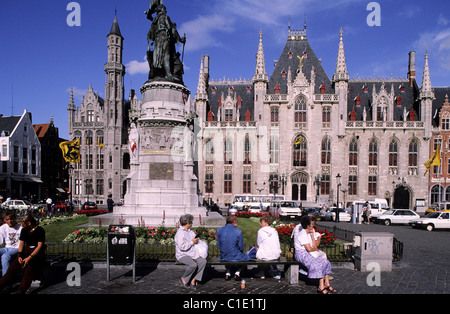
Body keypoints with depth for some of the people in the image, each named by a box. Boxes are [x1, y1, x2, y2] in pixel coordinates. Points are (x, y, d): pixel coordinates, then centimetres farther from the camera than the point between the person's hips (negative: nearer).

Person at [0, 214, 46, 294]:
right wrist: (20, 255, -5)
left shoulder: (40, 230, -6)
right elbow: (21, 243, 14)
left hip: (37, 253, -5)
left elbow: (39, 246, -11)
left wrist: (29, 257, -22)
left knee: (29, 269, -31)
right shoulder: (24, 230, 13)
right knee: (13, 268, -18)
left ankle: (21, 291, -36)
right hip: (26, 251, 6)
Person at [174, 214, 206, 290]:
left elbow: (197, 240, 26)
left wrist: (197, 240, 3)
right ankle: (183, 279, -6)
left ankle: (193, 280, -13)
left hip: (192, 254, 8)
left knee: (203, 261, -19)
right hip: (182, 255, -8)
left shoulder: (190, 231, 15)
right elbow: (182, 247, -22)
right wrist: (192, 242, -15)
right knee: (193, 264, -32)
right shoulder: (180, 233, -13)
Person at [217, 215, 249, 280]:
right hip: (235, 257, -4)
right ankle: (237, 272, 14)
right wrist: (241, 250, 14)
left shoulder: (219, 230, -5)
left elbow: (218, 245, 3)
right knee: (247, 257, 27)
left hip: (223, 257, 4)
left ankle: (227, 272, 25)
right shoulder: (238, 232, -15)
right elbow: (241, 247, -8)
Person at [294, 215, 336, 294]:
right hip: (301, 254, -9)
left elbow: (314, 246, 10)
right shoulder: (302, 234, -16)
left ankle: (327, 284, -5)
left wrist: (312, 235, 6)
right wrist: (315, 249, 0)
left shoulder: (308, 234, 15)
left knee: (326, 262, -5)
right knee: (318, 264, -26)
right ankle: (321, 287, -19)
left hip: (308, 254, 10)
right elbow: (309, 249, -21)